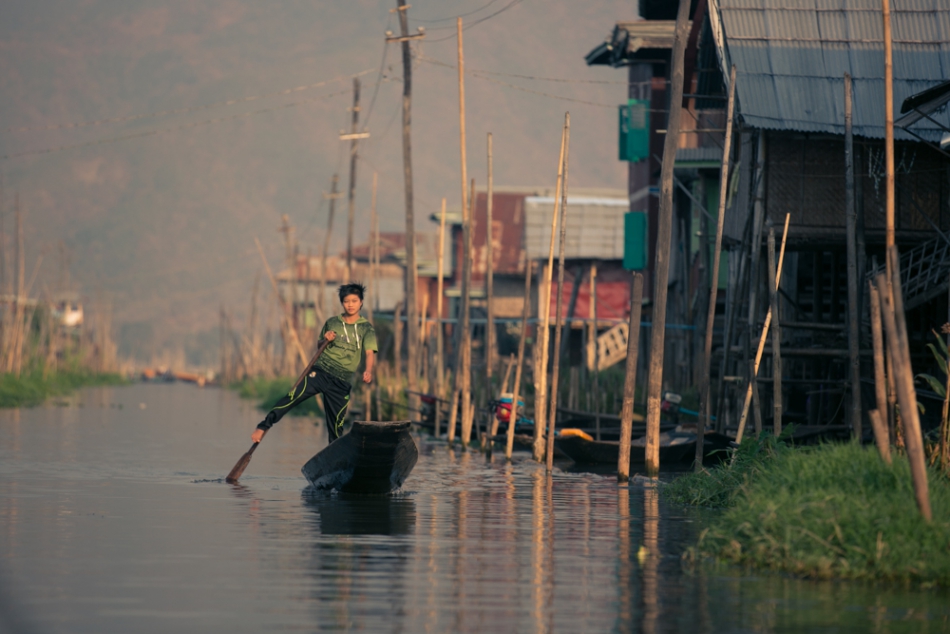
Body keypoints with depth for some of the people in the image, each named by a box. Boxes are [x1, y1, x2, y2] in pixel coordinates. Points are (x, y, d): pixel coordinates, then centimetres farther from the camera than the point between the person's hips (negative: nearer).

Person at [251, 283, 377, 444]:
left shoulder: (366, 328, 3)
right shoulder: (332, 323, 10)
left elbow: (370, 352, -12)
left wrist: (368, 371, -31)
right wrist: (326, 339, -2)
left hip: (341, 381, -1)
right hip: (320, 371, 1)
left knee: (336, 425, 1)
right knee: (293, 397, -20)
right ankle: (263, 427, -21)